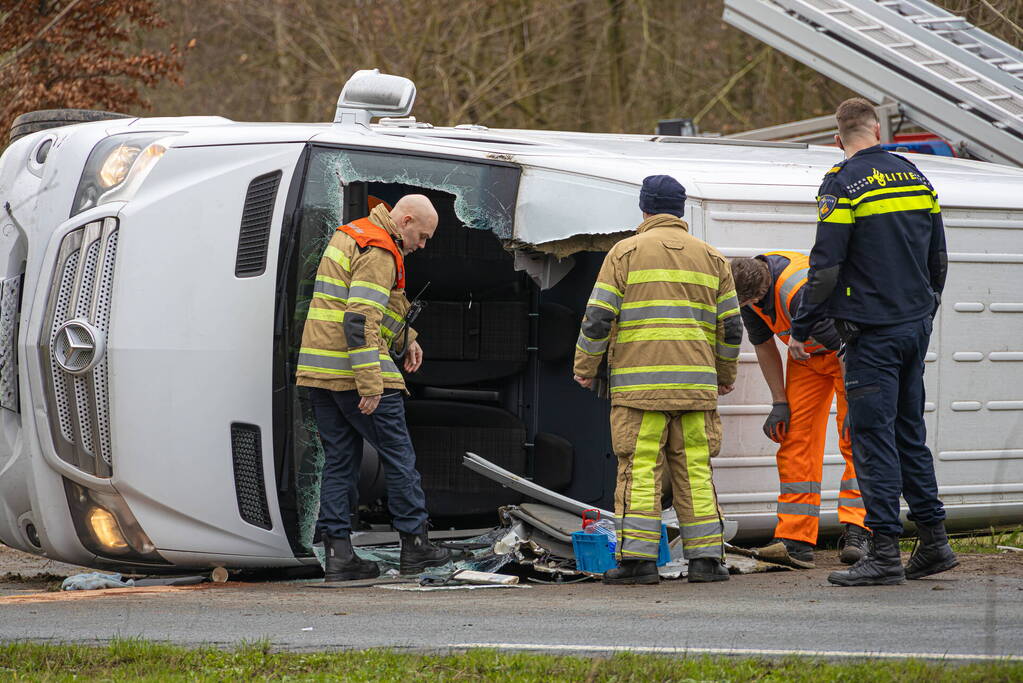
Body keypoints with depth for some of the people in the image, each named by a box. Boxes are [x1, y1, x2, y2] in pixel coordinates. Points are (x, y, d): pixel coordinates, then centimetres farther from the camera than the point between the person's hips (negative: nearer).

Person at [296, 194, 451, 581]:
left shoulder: (351, 236, 19)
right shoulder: (379, 253, -13)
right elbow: (360, 320, -23)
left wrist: (405, 339, 28)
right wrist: (370, 385, -24)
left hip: (318, 370, 9)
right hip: (353, 373, -9)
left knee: (339, 461, 9)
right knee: (398, 457, 3)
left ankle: (338, 554, 5)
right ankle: (414, 547, 9)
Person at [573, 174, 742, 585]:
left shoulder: (626, 252, 3)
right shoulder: (711, 258, 14)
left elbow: (599, 317, -2)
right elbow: (730, 326, 14)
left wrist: (585, 367, 9)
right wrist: (726, 374, 27)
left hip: (639, 384, -3)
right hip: (696, 383, 3)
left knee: (640, 469, -4)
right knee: (695, 470, 6)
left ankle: (638, 558, -7)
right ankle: (705, 557, 4)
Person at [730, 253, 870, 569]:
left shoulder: (799, 293, -39)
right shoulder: (747, 295, -15)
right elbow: (764, 345, 3)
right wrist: (779, 403, 1)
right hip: (807, 356, 7)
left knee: (855, 440, -16)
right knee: (797, 440, -3)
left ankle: (856, 532, -17)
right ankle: (795, 540, -7)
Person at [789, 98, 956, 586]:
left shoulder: (843, 185, -11)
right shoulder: (916, 179, 10)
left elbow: (825, 267, -14)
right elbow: (938, 259, 16)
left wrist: (801, 329, -5)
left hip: (872, 331, -7)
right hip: (915, 326, 7)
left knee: (874, 437, -5)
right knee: (910, 433, 15)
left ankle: (885, 554, -7)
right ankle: (934, 541, 15)